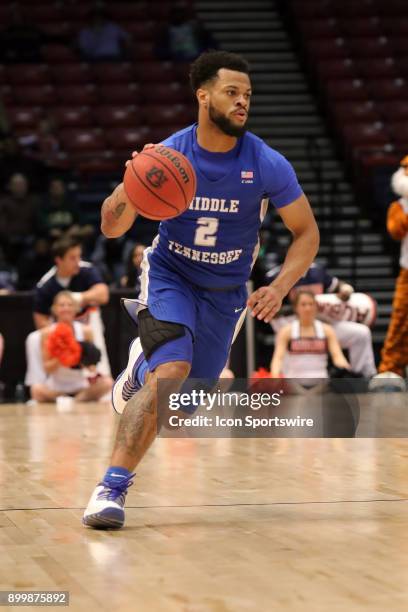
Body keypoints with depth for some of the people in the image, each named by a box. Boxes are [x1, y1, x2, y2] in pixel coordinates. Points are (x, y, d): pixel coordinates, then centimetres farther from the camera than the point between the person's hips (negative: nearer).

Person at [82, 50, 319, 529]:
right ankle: (112, 487, -25)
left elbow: (306, 232, -7)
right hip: (170, 274, -3)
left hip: (227, 291, 3)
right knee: (171, 371, -28)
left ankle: (144, 359, 49)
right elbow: (111, 229, -13)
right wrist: (130, 185, -35)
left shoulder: (268, 165, -17)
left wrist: (279, 288, -22)